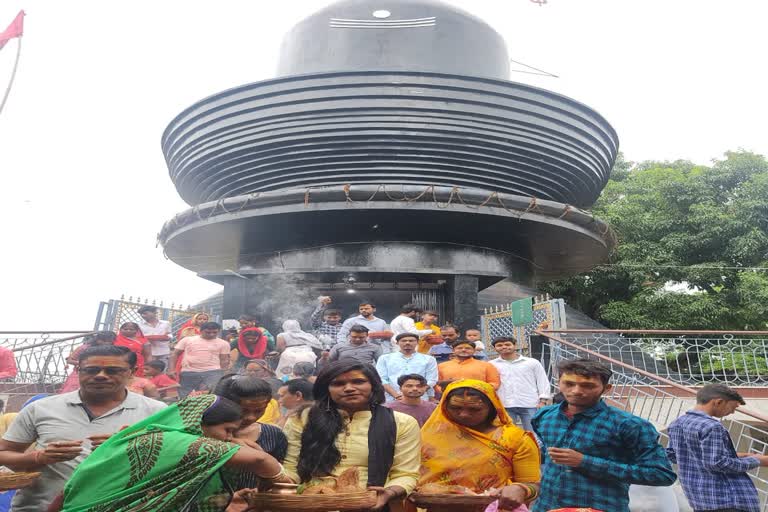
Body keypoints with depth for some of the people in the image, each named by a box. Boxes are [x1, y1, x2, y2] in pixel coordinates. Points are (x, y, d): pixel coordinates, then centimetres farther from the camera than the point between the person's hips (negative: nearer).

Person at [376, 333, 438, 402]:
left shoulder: (429, 359, 10)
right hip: (391, 400, 0)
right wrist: (396, 395, -12)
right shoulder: (385, 359, 11)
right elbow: (382, 380, 3)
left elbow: (431, 381, 2)